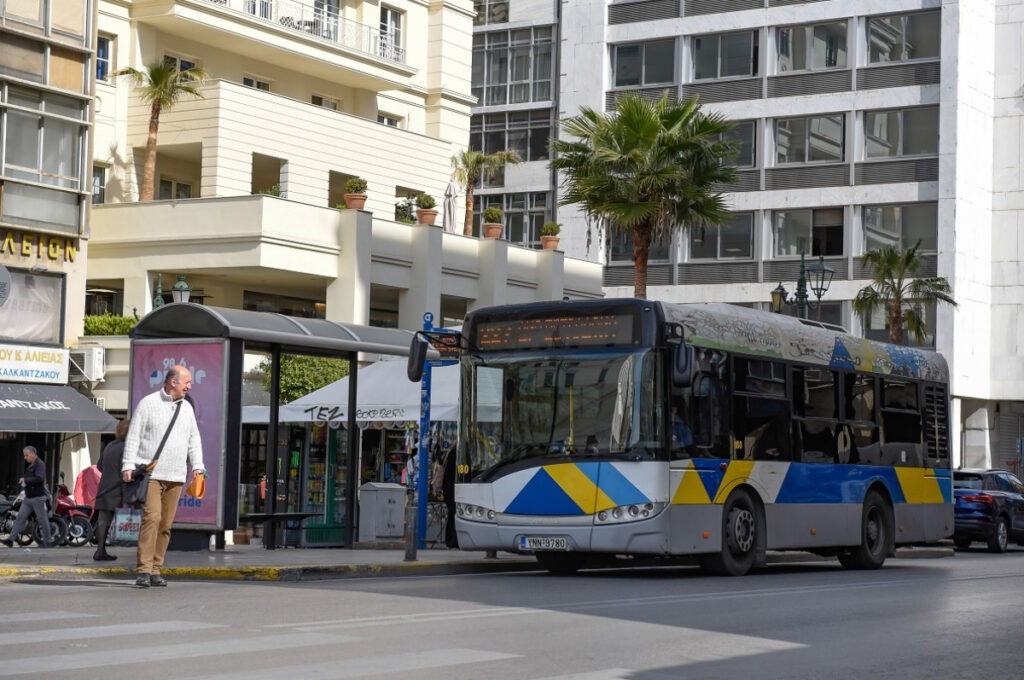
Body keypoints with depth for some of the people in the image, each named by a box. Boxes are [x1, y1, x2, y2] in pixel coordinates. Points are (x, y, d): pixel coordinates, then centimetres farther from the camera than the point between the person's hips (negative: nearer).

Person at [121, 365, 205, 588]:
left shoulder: (187, 408, 16)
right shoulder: (148, 404, -1)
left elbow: (194, 439, 21)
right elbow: (133, 436, -2)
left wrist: (197, 465, 9)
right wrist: (128, 465, -10)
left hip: (175, 477, 6)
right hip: (150, 473, -6)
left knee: (166, 524, 5)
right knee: (152, 517, -17)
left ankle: (155, 571, 10)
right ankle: (143, 570, -19)